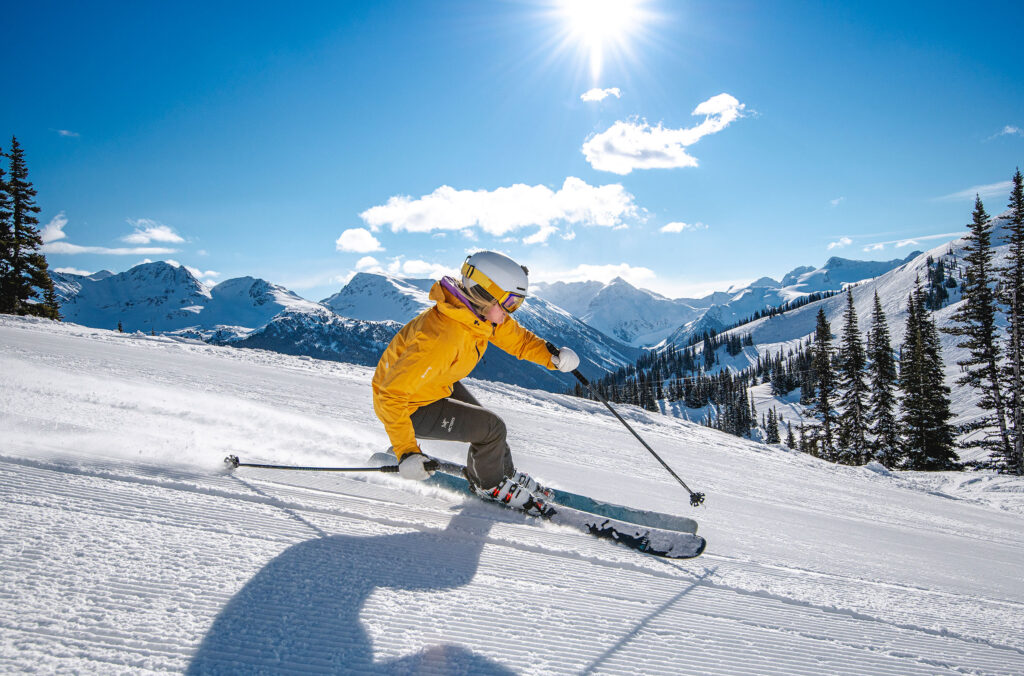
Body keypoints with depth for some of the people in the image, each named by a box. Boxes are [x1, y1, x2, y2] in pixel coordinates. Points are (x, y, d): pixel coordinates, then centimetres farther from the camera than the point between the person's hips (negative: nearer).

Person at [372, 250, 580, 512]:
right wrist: (406, 452, -37)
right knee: (492, 428, -11)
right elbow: (392, 394, -36)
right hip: (409, 407, -8)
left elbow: (516, 337, 3)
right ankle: (489, 485, 18)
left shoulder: (481, 313, -13)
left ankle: (506, 474, 46)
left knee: (485, 422, 18)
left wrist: (552, 356, -14)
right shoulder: (441, 338, -39)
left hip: (439, 385, 9)